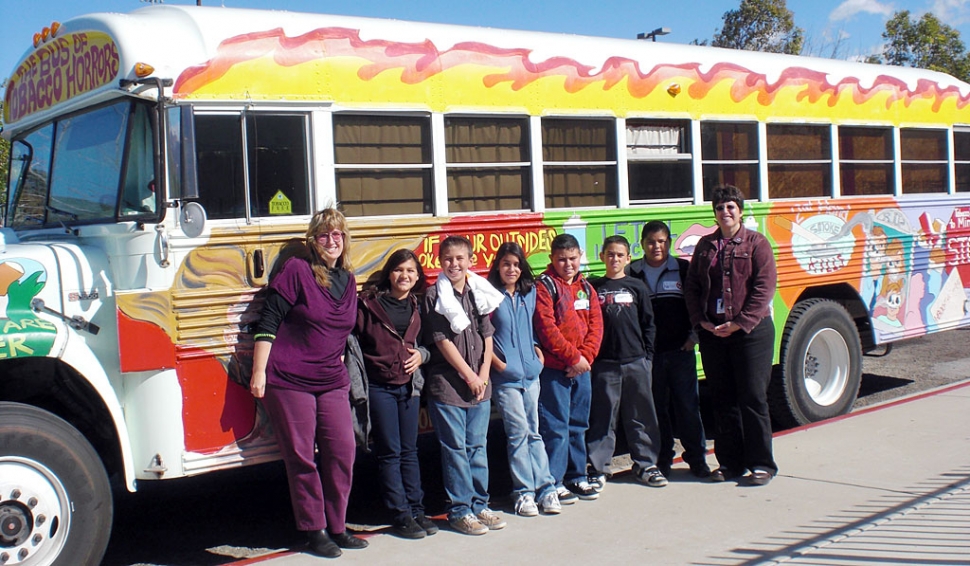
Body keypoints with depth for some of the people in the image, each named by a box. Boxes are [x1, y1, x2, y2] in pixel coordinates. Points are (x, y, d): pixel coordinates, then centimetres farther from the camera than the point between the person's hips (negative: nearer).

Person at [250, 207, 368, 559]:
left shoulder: (348, 279, 11)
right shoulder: (296, 270, -7)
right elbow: (268, 321, -10)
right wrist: (259, 372, -14)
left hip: (332, 382, 6)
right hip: (289, 380, -5)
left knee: (342, 451, 3)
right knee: (302, 457, 2)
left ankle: (337, 527, 17)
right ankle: (314, 531, 14)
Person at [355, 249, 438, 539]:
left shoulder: (417, 306, 7)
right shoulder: (368, 302, -6)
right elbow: (351, 336, -6)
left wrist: (421, 354, -3)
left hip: (409, 383, 4)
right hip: (379, 386, -4)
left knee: (409, 450, 10)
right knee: (390, 452, 0)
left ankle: (417, 510, 17)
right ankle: (401, 515, 6)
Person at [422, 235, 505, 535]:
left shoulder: (479, 293, 9)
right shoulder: (435, 296, -5)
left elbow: (487, 337, 8)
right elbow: (442, 341, -9)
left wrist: (483, 375, -3)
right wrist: (469, 376, -10)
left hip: (480, 384, 4)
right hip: (447, 385, -4)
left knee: (477, 446, 11)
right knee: (456, 449, 1)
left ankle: (479, 505, 21)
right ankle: (460, 510, 10)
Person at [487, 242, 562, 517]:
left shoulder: (530, 292, 11)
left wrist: (538, 350, 4)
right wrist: (497, 362, -10)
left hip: (530, 372, 4)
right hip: (505, 375, -4)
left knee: (534, 432, 7)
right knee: (519, 432, -5)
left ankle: (545, 488, 10)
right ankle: (523, 491, 4)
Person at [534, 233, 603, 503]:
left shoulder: (585, 287, 13)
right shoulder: (545, 286, -7)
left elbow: (596, 325, 7)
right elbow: (547, 329, -14)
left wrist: (586, 356, -7)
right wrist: (573, 357, -14)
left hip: (581, 368, 6)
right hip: (554, 369, -6)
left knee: (578, 425, 14)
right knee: (556, 427, -3)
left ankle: (577, 477, 24)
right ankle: (554, 483, 4)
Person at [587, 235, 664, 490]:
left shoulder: (637, 287, 8)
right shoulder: (594, 288, 6)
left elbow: (648, 323, 9)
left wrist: (647, 354, 2)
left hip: (636, 362, 1)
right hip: (604, 363, -1)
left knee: (642, 414, 7)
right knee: (602, 418, 2)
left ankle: (645, 464, 19)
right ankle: (598, 468, 10)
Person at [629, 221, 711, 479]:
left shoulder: (684, 269, 3)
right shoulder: (633, 273, 3)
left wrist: (694, 335, 0)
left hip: (681, 350, 0)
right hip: (648, 352, 1)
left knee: (688, 405, 2)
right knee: (656, 408, 6)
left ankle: (697, 458, 14)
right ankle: (662, 460, 16)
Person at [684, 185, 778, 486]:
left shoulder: (756, 243, -2)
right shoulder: (705, 245, 11)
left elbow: (764, 289, -9)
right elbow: (692, 287, 10)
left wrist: (740, 323, -16)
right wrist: (701, 320, -4)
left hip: (751, 332, -4)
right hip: (712, 333, 4)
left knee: (753, 397, -2)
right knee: (723, 400, 9)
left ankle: (761, 464, 7)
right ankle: (730, 463, 18)